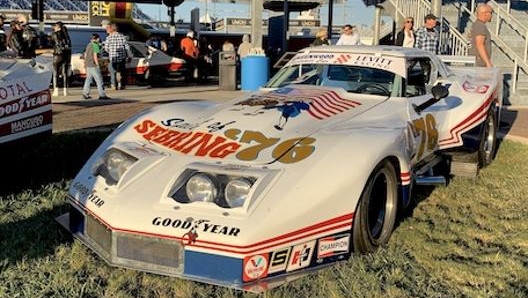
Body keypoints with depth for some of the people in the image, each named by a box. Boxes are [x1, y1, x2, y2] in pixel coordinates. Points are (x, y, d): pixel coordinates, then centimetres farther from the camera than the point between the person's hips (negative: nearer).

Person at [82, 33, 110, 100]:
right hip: (93, 65, -9)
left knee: (88, 79, 15)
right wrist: (97, 65, -14)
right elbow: (95, 56, -17)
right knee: (99, 79, -6)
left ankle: (85, 94, 14)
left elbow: (85, 55, 20)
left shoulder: (88, 45, 15)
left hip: (88, 64, 9)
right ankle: (102, 95, -7)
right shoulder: (95, 45, -12)